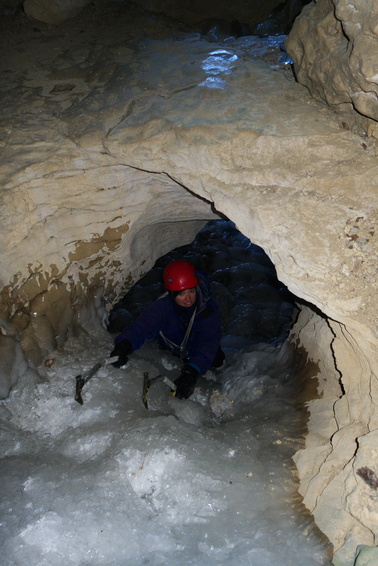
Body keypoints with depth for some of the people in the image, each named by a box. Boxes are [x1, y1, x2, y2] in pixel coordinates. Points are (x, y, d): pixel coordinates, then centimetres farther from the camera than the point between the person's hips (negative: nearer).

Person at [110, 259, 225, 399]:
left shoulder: (209, 308, -33)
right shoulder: (162, 307, -32)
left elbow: (208, 342, -44)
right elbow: (140, 327, -46)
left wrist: (192, 371, -60)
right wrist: (124, 345, -70)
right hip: (171, 353, 0)